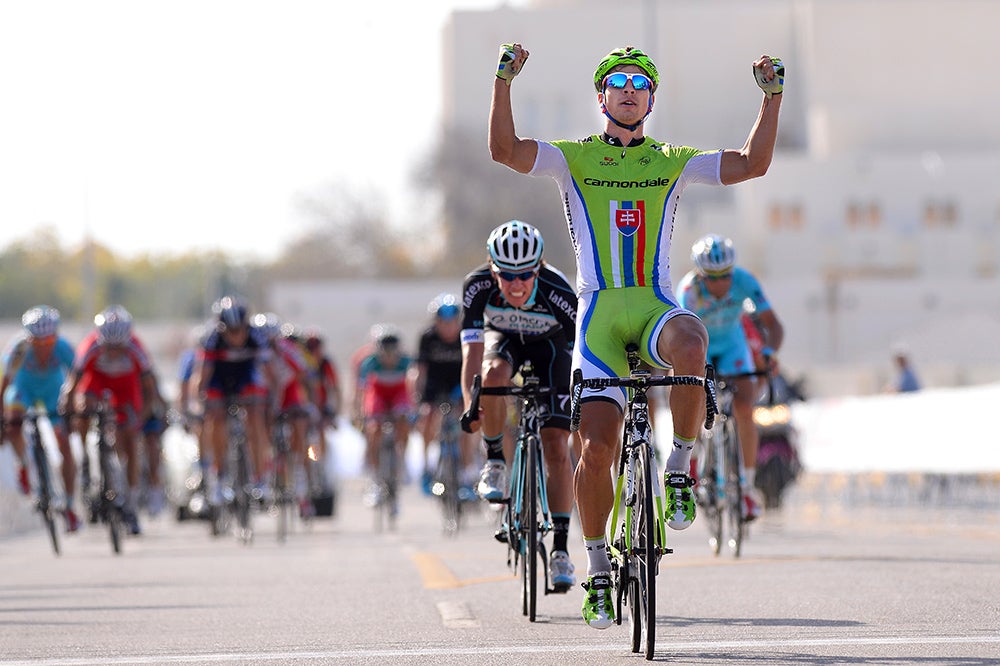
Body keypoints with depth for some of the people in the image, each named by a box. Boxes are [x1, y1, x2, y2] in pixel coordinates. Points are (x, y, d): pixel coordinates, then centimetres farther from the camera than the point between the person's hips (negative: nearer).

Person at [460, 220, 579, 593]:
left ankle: (560, 549, -4)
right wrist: (470, 404, -49)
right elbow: (472, 351, -36)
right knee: (494, 376, -36)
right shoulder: (478, 286, -34)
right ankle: (495, 461, -10)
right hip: (502, 338, 1)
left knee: (556, 448, -12)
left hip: (550, 344, -1)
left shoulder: (559, 295, -37)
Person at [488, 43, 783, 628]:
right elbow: (505, 150, -7)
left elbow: (752, 164, 5)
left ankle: (680, 470, -16)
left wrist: (772, 96, -3)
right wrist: (504, 81, -15)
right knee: (597, 447, -11)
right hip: (599, 314, 0)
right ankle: (598, 570, 7)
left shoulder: (672, 163, 13)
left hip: (656, 309, 0)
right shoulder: (574, 159, 9)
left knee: (690, 346, -38)